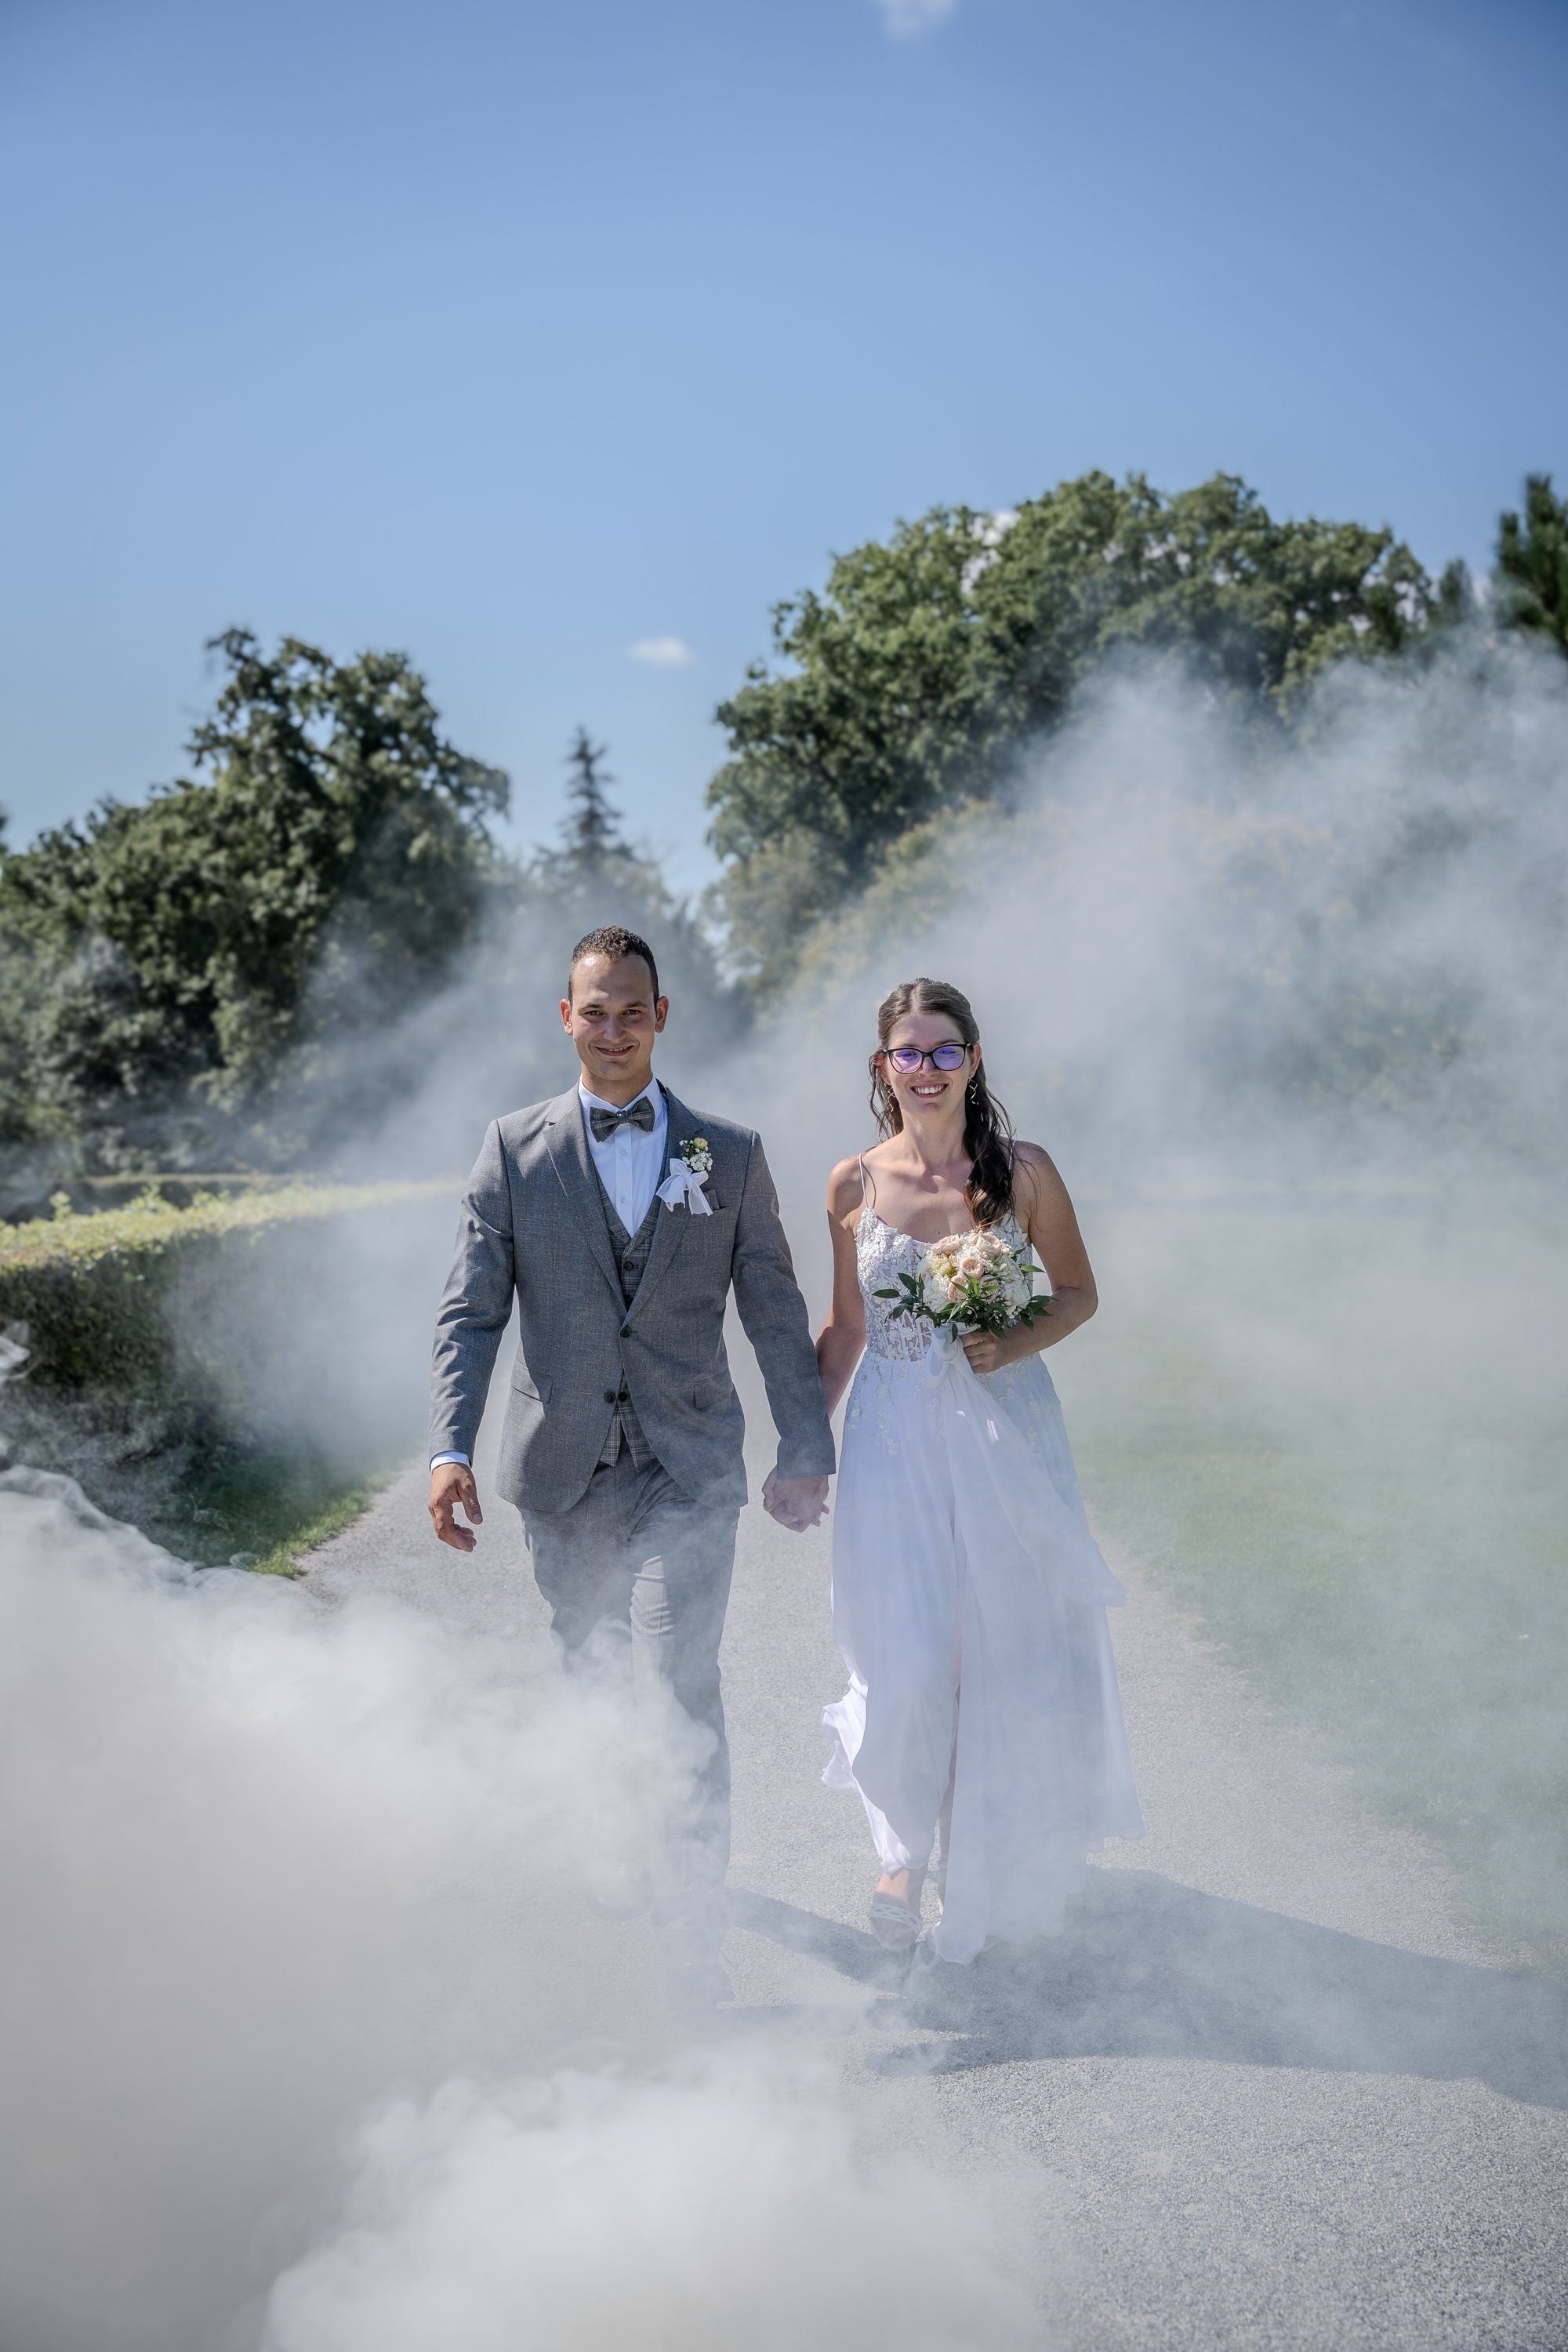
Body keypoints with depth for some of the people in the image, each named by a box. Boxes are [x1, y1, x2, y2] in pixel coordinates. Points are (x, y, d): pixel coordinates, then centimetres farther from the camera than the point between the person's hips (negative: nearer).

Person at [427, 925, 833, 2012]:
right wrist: (451, 1448, -12)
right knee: (596, 1681, 14)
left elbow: (775, 1312, 7)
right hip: (564, 1471, 2)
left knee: (678, 1679, -12)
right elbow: (472, 1312, 0)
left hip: (687, 1468, -2)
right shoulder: (515, 1149, 3)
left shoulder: (732, 1153, 3)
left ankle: (693, 1925, -2)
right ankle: (633, 1854, 37)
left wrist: (807, 1450, 3)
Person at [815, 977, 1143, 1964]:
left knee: (1013, 1653, 9)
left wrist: (1018, 1343, -14)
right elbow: (845, 1330, 9)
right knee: (907, 1667, -5)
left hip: (1006, 1434, 0)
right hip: (897, 1446, 0)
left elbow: (1079, 1292, 6)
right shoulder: (855, 1183, 0)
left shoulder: (1025, 1172, -4)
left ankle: (1000, 1857, 37)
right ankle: (907, 1847, 26)